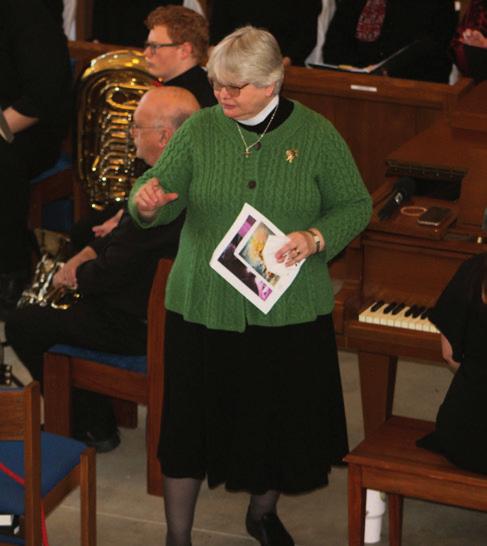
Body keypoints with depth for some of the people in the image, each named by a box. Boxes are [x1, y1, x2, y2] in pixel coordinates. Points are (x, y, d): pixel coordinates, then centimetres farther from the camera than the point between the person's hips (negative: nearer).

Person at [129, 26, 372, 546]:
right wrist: (146, 201, -29)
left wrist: (316, 238, -17)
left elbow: (356, 205, 2)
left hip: (288, 311, 0)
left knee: (280, 421, 14)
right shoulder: (200, 129, -3)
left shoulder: (315, 134, -5)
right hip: (205, 308, 0)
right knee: (190, 424, 5)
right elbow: (164, 192, -4)